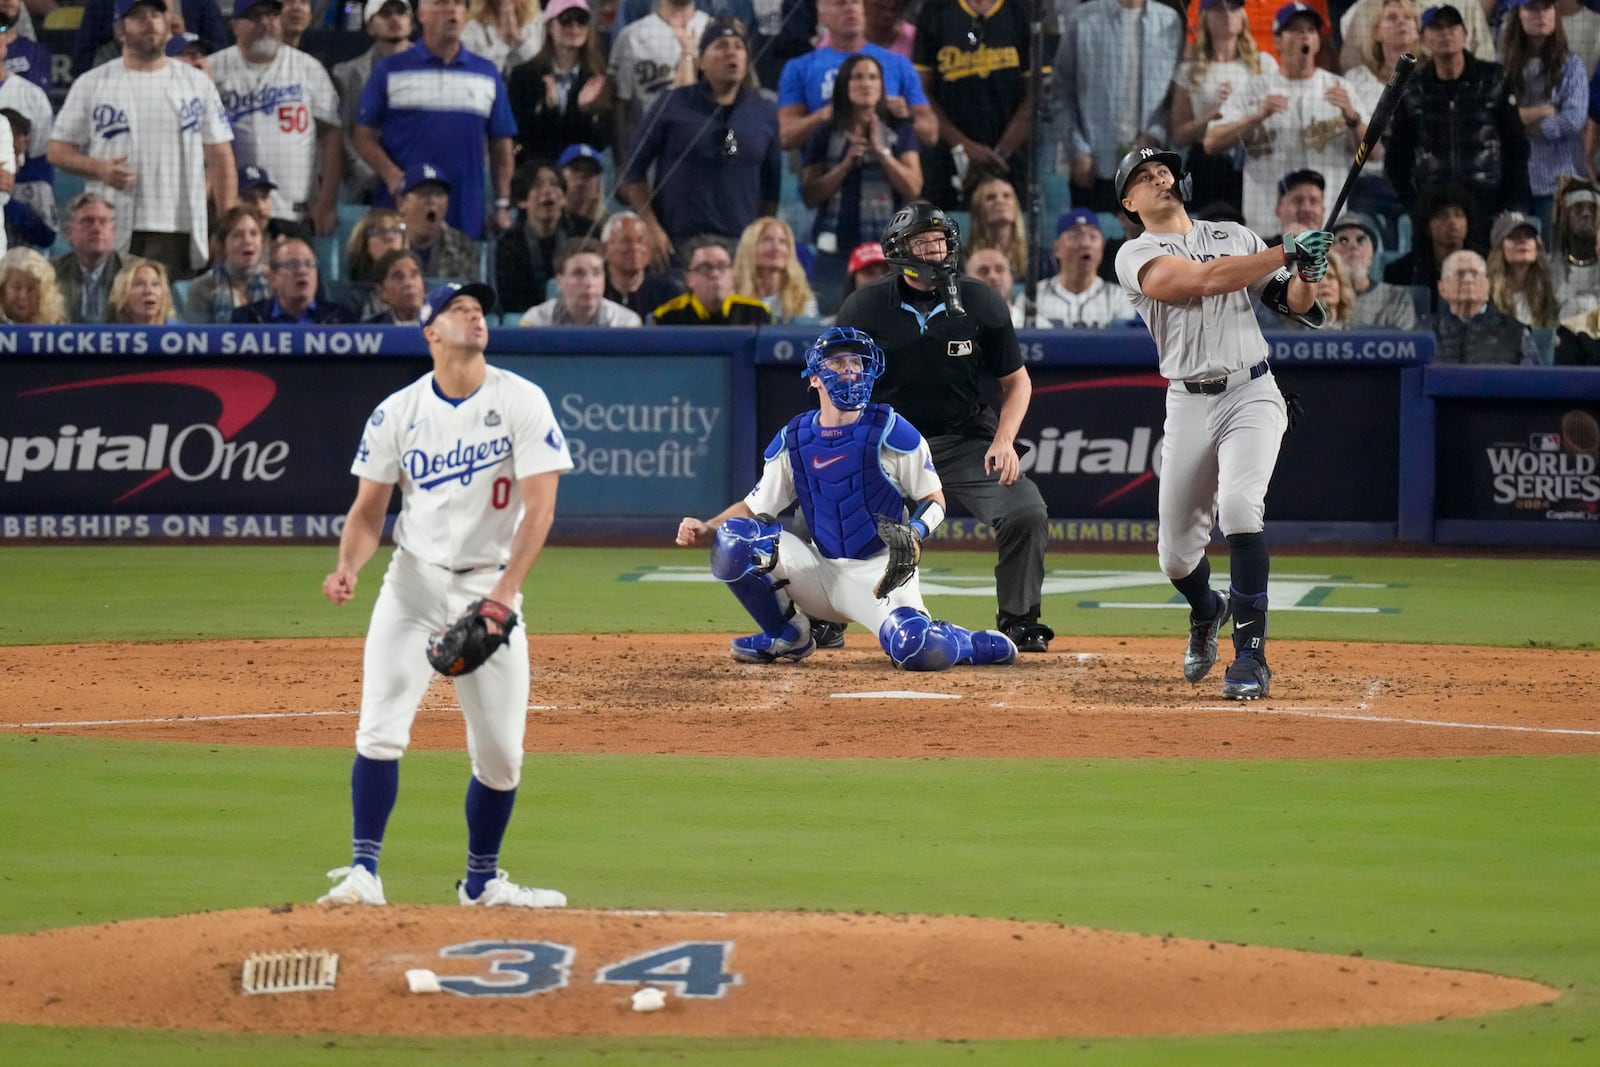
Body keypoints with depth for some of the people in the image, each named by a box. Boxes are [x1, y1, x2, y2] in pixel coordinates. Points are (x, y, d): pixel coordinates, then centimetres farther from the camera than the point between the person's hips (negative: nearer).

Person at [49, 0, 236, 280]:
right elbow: (58, 150, 8)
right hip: (112, 232, -1)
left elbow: (220, 158, 9)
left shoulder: (197, 83, 11)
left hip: (178, 233, 1)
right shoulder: (91, 84, 8)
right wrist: (99, 168, -12)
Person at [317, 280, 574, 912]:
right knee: (381, 731, -15)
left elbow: (539, 507, -12)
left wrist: (504, 595, -23)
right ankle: (364, 873, -12)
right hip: (414, 582, 0)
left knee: (501, 753, 2)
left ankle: (481, 882, 21)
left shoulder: (522, 402, -5)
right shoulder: (397, 413, 0)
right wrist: (348, 569, -17)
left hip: (491, 587, 0)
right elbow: (368, 511, 5)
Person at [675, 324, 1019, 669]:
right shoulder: (793, 440, 3)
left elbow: (934, 500, -2)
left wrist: (912, 534, -23)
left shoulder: (890, 432, -8)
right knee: (732, 539, -18)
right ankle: (787, 635, 4)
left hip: (879, 572, -4)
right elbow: (755, 507, 7)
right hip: (820, 569, 4)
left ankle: (972, 643, 5)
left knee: (918, 650, -33)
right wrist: (707, 529, -12)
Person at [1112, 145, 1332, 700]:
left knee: (1238, 505, -26)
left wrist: (1306, 274, -8)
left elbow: (1293, 307, 14)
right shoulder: (1137, 256, 1)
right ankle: (1206, 613, 40)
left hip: (1253, 395, 0)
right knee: (1177, 551, 2)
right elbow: (1204, 280, -15)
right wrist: (1285, 251, -19)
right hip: (1188, 405, 0)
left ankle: (1250, 655, -22)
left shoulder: (1234, 235, 14)